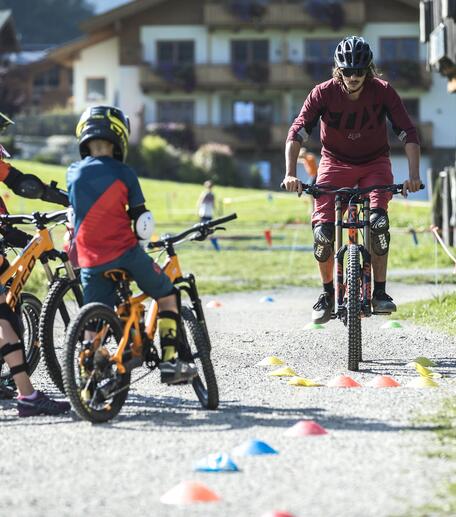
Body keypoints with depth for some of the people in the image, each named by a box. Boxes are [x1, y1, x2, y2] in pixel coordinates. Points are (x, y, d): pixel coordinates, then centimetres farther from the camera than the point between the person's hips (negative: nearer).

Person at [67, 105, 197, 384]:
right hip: (126, 253, -3)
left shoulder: (74, 173, 7)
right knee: (168, 296, 15)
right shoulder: (123, 173, -2)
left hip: (91, 261, 3)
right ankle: (172, 361, 6)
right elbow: (142, 220, 0)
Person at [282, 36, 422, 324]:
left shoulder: (383, 92, -18)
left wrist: (414, 176, -32)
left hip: (374, 163, 0)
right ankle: (328, 293, 5)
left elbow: (409, 134, -20)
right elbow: (297, 134, -22)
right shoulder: (324, 93, -19)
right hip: (335, 163, 0)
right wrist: (290, 174, -35)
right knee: (322, 231, -16)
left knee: (378, 222, -26)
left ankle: (380, 292, -14)